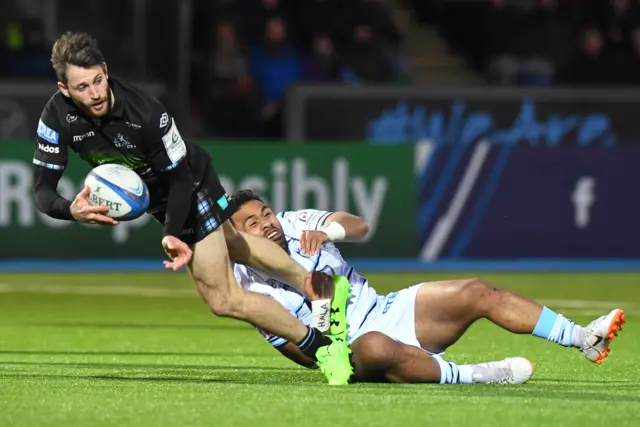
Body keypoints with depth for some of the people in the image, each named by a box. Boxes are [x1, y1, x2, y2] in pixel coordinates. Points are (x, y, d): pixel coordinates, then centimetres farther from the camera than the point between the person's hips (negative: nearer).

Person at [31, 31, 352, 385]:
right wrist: (71, 210, -48)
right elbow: (43, 190, -26)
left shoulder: (147, 112, -38)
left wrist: (172, 234, -38)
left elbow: (180, 178, -26)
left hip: (190, 185, -6)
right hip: (151, 196, 6)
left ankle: (322, 346, 9)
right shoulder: (57, 117, -27)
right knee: (231, 246, 29)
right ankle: (317, 286, 50)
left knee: (223, 299, -4)